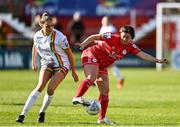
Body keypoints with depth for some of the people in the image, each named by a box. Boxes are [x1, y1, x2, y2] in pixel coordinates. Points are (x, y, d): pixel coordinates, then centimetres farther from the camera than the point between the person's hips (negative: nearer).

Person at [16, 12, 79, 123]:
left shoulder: (59, 37, -20)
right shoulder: (37, 36, -8)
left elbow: (69, 54, -10)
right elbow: (35, 46, 17)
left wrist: (73, 71, -7)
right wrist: (33, 62, 19)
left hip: (61, 65, -3)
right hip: (47, 64, 3)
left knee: (51, 89, -21)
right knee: (40, 87, -19)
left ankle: (42, 112, 3)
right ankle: (23, 114, -22)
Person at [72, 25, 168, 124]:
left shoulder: (130, 46, -5)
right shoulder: (112, 37, -20)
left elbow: (142, 55, -10)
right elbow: (95, 37, -18)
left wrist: (157, 60, -18)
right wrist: (83, 44, -30)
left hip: (102, 66, 7)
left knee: (105, 91, 5)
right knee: (92, 78, -34)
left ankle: (102, 118, 11)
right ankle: (77, 97, -46)